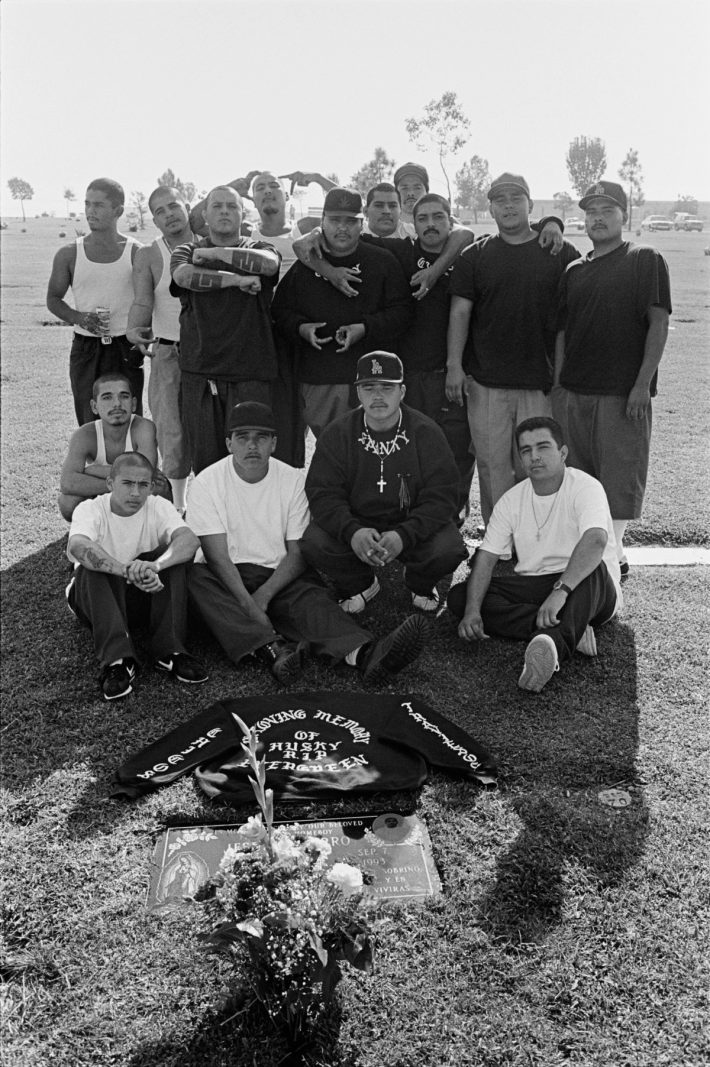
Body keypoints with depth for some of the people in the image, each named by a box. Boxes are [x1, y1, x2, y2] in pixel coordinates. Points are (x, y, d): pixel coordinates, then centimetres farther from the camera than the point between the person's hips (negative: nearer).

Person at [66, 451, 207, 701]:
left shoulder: (158, 507, -10)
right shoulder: (90, 509, -16)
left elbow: (190, 540, -31)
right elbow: (77, 546, -41)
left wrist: (154, 565, -52)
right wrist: (127, 571, -57)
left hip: (145, 596, 2)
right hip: (97, 600, -2)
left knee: (172, 556, -24)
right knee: (92, 567, -33)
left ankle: (170, 650, -26)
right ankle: (117, 659, -37)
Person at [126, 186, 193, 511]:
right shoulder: (148, 256, 1)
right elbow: (142, 303, -11)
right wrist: (135, 330, -30)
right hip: (167, 354, -1)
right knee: (172, 431, -1)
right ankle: (179, 503, 14)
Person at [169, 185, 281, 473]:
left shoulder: (258, 249, 12)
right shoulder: (188, 251, 14)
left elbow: (267, 264, -13)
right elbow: (184, 276, -10)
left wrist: (214, 253, -5)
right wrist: (237, 280, -10)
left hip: (250, 373, -1)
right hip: (198, 371, 1)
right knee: (204, 458, 3)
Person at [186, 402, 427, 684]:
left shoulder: (292, 480, 1)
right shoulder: (205, 483, -6)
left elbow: (298, 553, -2)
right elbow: (218, 557, -14)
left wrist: (263, 595, -19)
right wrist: (248, 606, -29)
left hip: (279, 576, 1)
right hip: (226, 579, -1)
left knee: (310, 595, -30)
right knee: (193, 577, -33)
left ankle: (363, 653, -56)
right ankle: (271, 648, -49)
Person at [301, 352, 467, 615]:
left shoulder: (426, 432, -7)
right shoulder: (337, 434, -3)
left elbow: (442, 497, -14)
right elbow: (322, 493, -10)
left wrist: (404, 535, -32)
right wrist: (352, 531, -32)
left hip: (412, 526, -1)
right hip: (355, 523, 1)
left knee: (448, 549, -29)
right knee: (314, 543, -27)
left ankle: (419, 584, 11)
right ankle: (358, 585, 9)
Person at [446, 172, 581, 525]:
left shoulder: (561, 253, 5)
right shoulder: (475, 255, 7)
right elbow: (460, 311, 4)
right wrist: (454, 365, -5)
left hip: (541, 381, 0)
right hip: (485, 381, 1)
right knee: (492, 465, 3)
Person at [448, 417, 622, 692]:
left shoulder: (585, 487, -13)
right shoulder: (511, 500, 3)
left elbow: (596, 540, -33)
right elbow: (486, 557, -3)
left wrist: (560, 591, -48)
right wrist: (472, 610, -21)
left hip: (587, 592, -5)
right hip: (533, 587, 5)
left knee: (592, 569, -38)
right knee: (459, 596, -15)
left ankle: (554, 645, -63)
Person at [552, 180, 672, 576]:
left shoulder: (646, 261, 0)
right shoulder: (574, 271, 15)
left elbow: (659, 324, -7)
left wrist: (642, 384, -15)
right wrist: (558, 384, 10)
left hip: (623, 392, -5)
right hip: (573, 392, 5)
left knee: (621, 476, -1)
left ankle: (614, 551, 8)